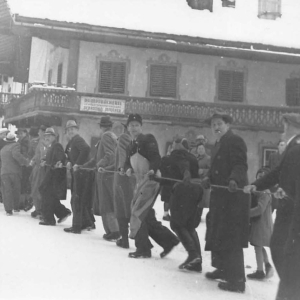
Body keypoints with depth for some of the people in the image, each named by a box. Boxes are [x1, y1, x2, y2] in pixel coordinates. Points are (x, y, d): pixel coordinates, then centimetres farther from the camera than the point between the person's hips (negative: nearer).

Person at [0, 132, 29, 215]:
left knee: (7, 191, 2)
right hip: (15, 172, -4)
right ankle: (16, 207, 18)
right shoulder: (16, 145, -2)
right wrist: (26, 162, -15)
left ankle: (8, 210, -5)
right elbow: (16, 154, -20)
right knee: (16, 190, 12)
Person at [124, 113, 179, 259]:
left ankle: (143, 248, 0)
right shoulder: (132, 145, 18)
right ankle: (168, 240, 20)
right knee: (146, 215, 10)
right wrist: (128, 169, -5)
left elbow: (156, 158, -18)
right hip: (140, 181, 9)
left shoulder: (148, 139, -7)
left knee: (138, 212, -9)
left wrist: (152, 170, -36)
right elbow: (129, 162, 18)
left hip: (151, 180, -9)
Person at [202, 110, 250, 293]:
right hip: (221, 196, 10)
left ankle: (237, 280, -2)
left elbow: (240, 165, -21)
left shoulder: (235, 141, -10)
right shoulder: (219, 144, 21)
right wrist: (209, 178, 2)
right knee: (218, 234, 18)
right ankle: (223, 269, 33)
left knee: (231, 237, -8)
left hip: (234, 196, -10)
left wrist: (234, 180, -39)